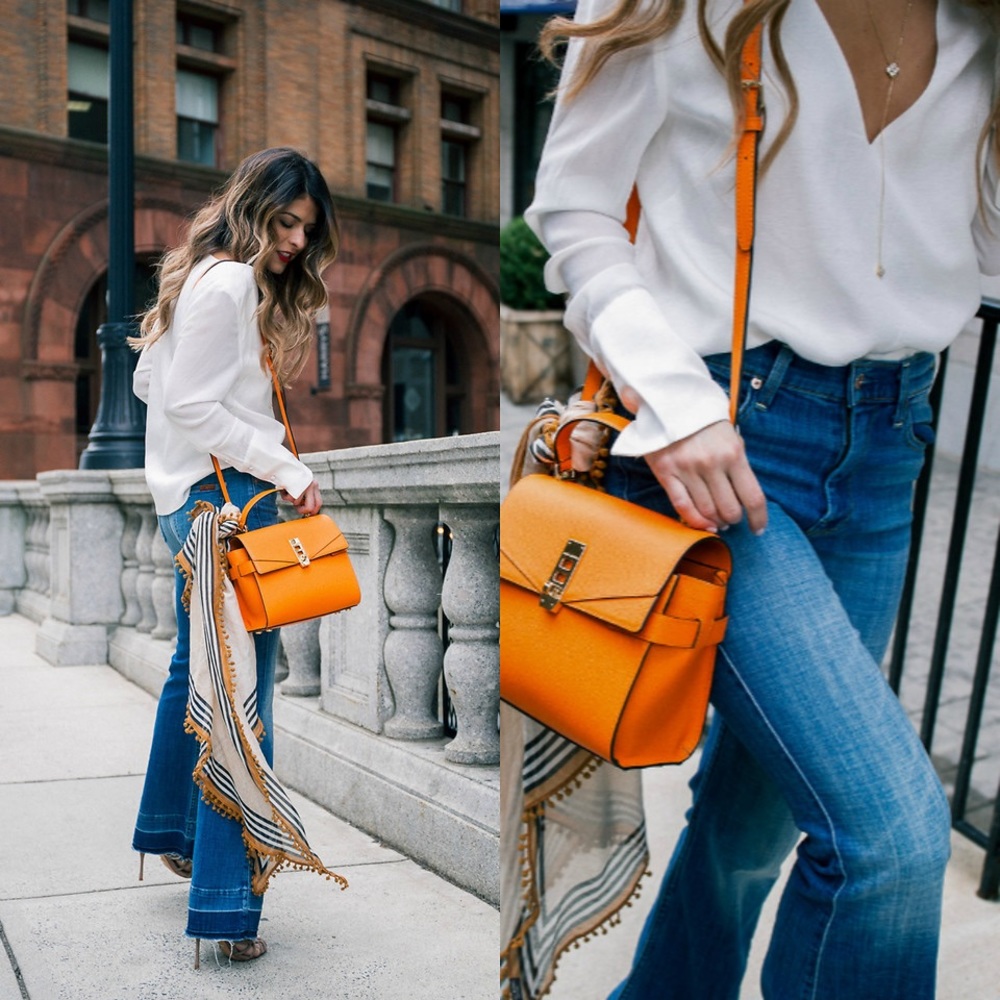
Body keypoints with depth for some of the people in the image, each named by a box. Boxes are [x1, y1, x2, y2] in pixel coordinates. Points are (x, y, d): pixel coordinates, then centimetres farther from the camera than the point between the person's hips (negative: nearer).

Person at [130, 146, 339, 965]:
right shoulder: (229, 282, -13)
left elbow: (147, 382, 22)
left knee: (198, 669, 23)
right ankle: (226, 903, -8)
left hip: (188, 494, 11)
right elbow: (192, 404, -18)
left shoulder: (201, 276, 17)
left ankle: (172, 830, 41)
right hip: (226, 495, -11)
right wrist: (289, 470, -17)